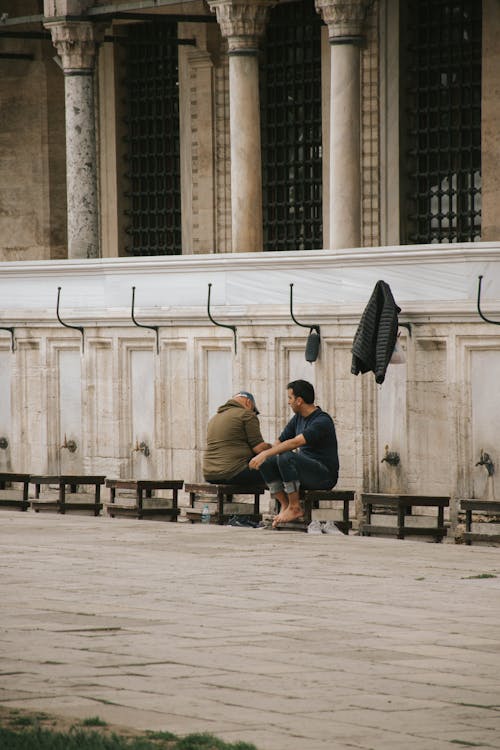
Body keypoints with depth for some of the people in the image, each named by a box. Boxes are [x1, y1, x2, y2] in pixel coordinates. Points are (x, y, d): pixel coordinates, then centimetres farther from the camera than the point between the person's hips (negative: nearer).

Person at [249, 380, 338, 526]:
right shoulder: (298, 418, 12)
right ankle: (284, 505, -8)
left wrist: (265, 454, -31)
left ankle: (295, 507, -22)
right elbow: (280, 442, 12)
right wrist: (263, 456, -7)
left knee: (286, 457, -32)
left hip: (325, 475, -8)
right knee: (266, 463, -11)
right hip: (306, 472, 8)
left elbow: (295, 442, -29)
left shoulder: (322, 421, -17)